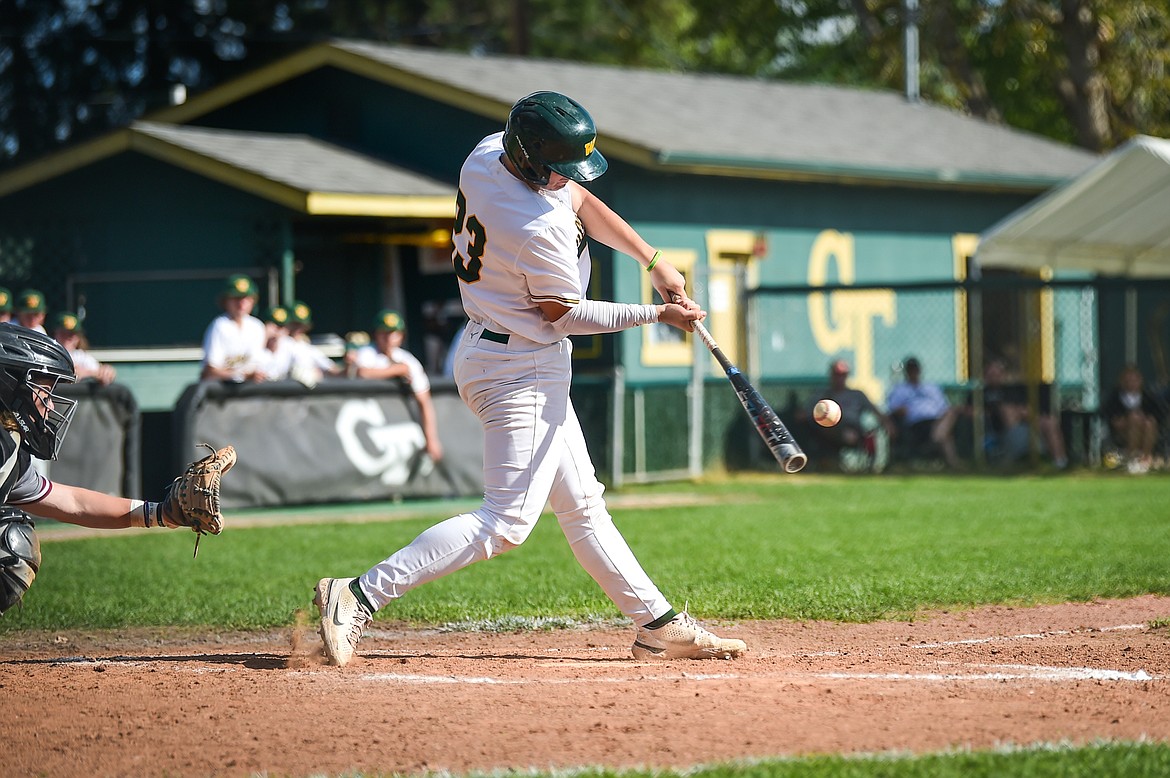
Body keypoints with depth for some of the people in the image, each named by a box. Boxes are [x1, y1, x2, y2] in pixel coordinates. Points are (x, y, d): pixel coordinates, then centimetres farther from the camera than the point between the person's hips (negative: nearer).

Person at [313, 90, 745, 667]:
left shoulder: (487, 154, -3)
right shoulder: (542, 230, -29)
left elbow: (584, 203, 11)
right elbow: (566, 317, -14)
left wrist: (653, 261, 7)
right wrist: (658, 315, -5)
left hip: (490, 351, 11)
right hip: (521, 370, -11)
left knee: (581, 505, 15)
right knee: (507, 521, -11)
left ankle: (657, 624, 23)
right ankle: (361, 596, -16)